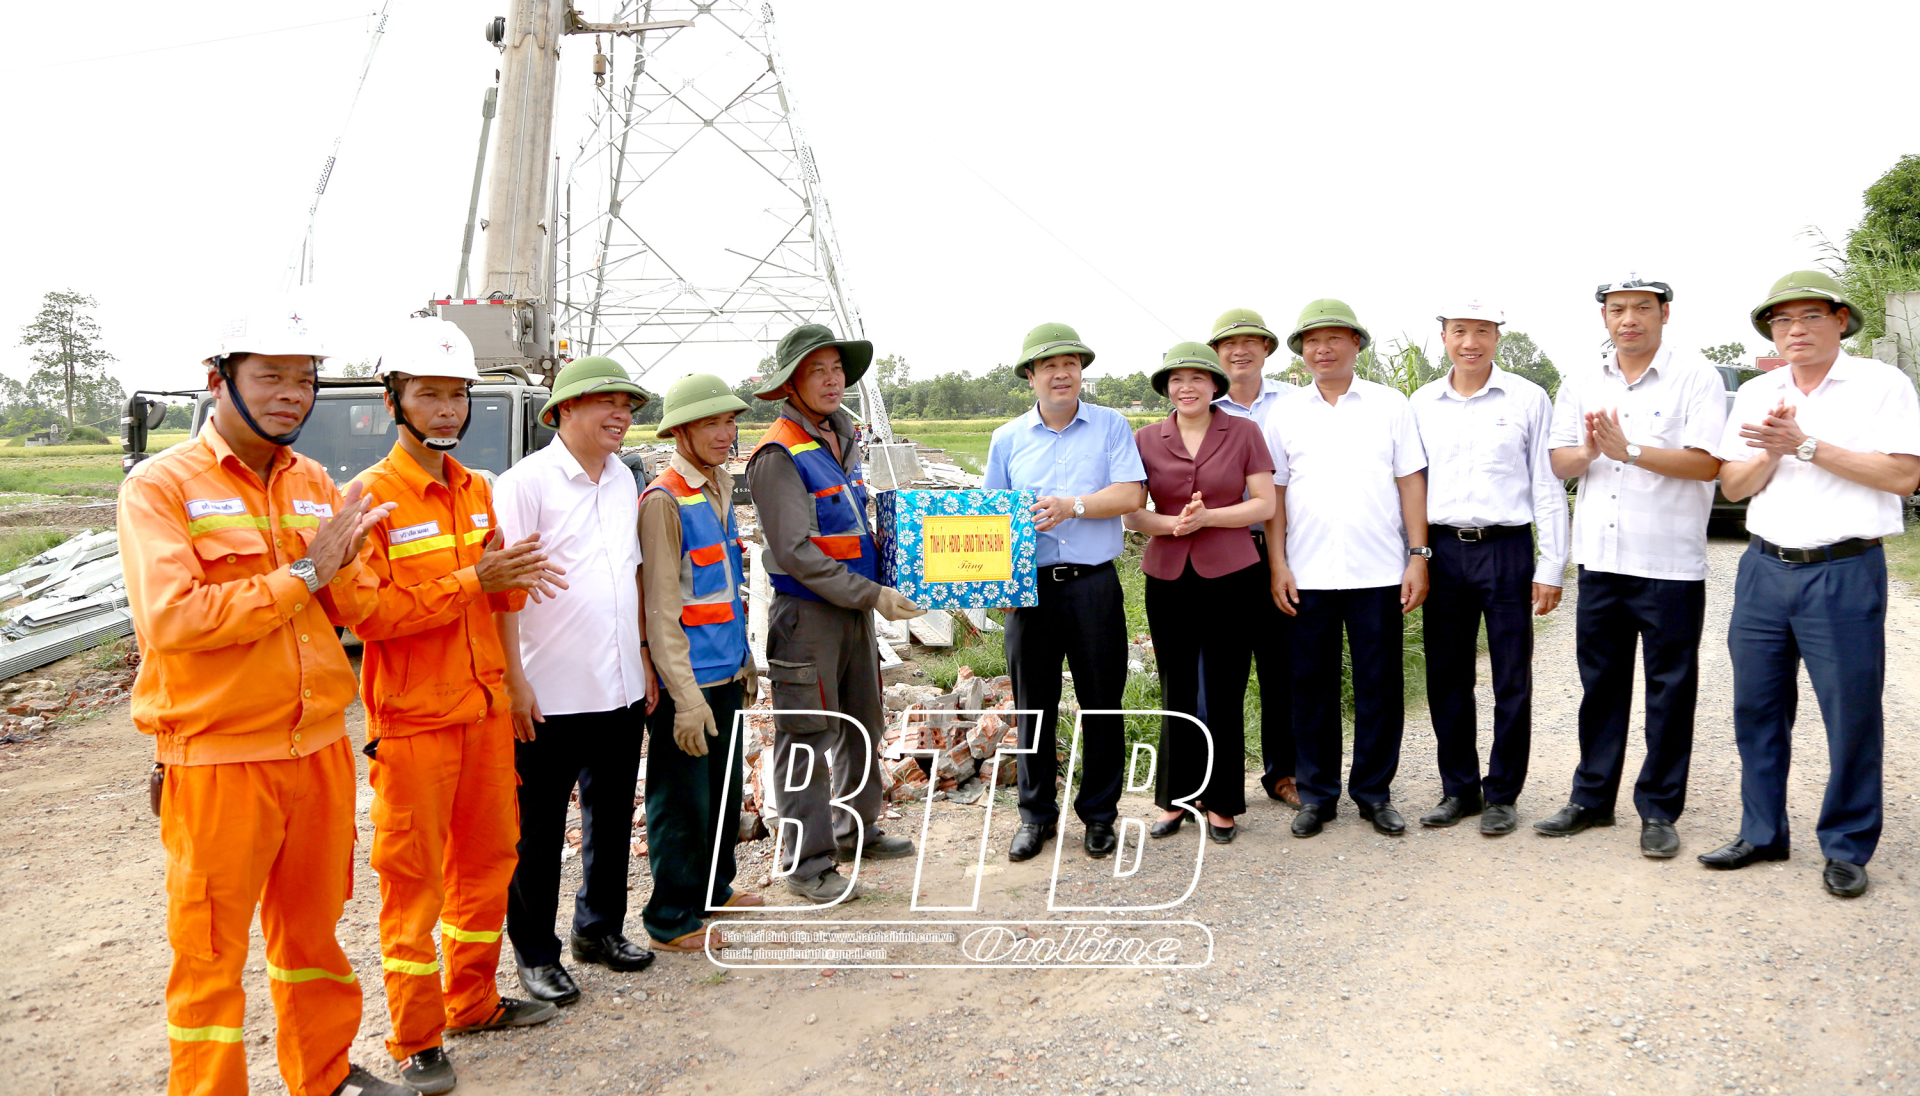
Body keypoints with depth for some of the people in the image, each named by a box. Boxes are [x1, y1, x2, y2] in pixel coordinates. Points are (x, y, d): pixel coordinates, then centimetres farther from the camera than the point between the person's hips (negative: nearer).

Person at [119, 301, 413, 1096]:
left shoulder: (316, 485, 8)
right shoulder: (161, 485, -8)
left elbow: (357, 610, 7)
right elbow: (170, 619, -21)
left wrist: (344, 563, -14)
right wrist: (302, 574, -17)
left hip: (320, 747, 6)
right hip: (217, 759, -5)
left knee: (313, 928, 19)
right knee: (210, 956, 6)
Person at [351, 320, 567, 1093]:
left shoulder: (477, 492, 10)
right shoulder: (370, 495, -11)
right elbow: (370, 614, -19)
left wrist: (512, 580, -6)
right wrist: (470, 580, -24)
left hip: (485, 709, 7)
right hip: (413, 719, -7)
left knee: (487, 858, 15)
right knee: (412, 876, 2)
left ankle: (473, 1001, 31)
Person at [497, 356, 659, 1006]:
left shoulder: (623, 480, 11)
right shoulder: (526, 483, -11)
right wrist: (514, 681, -17)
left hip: (621, 690, 7)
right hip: (551, 697, -7)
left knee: (612, 818, 17)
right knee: (538, 832, 6)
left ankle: (600, 928, 34)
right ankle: (535, 954, 20)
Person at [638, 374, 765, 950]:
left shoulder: (720, 487, 10)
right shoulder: (663, 501, -16)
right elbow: (661, 609, -18)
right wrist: (685, 696, -20)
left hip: (725, 672, 8)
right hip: (687, 679, -8)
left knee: (725, 788, 19)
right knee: (683, 799, 3)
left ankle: (714, 889, 37)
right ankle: (672, 920, 17)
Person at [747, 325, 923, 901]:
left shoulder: (843, 438, 11)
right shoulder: (779, 454, -15)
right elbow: (796, 554, -21)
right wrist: (872, 596, -20)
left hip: (856, 608, 9)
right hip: (807, 613, -8)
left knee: (864, 725, 19)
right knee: (807, 741, 0)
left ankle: (856, 830, 36)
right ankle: (806, 861, 12)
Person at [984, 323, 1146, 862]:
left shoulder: (1111, 427, 5)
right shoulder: (1007, 439, 10)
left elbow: (1131, 495, -6)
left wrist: (1073, 505, -16)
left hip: (1094, 585, -1)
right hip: (1031, 588, 2)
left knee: (1102, 705, 5)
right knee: (1033, 706, 8)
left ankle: (1098, 814, 20)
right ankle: (1036, 814, 22)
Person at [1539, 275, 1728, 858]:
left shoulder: (1695, 377, -4)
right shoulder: (1581, 382, 10)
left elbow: (1707, 462, -14)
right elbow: (1560, 462, 8)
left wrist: (1629, 449, -20)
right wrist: (1589, 451, -13)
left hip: (1670, 564, -4)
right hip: (1599, 559, 5)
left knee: (1670, 690, 3)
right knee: (1600, 685, 12)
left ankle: (1658, 810, 13)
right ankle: (1592, 799, 23)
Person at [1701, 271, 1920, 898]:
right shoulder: (1755, 395, 12)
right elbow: (1732, 486, 9)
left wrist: (1806, 445, -15)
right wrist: (1771, 453, -10)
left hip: (1845, 571, -4)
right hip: (1765, 568, 4)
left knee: (1853, 713, 0)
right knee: (1757, 707, 8)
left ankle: (1847, 848, 14)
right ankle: (1762, 833, 21)